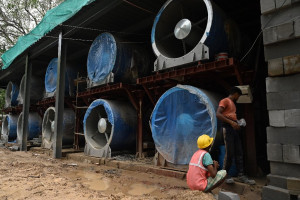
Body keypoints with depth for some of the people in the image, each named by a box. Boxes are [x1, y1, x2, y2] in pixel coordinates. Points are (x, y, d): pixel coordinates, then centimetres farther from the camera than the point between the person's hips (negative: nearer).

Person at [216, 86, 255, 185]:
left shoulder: (233, 103, 26)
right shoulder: (225, 101, -2)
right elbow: (218, 114, -15)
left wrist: (238, 122, 12)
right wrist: (231, 122, -20)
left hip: (234, 128, 9)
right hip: (227, 128, -9)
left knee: (239, 153, 6)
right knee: (229, 153, -9)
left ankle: (241, 176, 11)